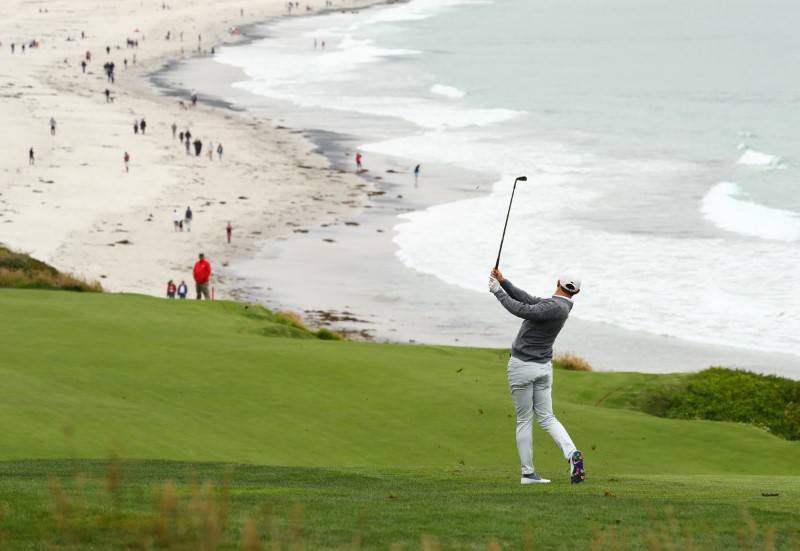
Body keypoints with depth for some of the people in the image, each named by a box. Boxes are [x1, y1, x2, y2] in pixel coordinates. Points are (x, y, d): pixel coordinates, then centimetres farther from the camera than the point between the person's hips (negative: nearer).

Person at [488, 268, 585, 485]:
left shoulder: (554, 307, -20)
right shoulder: (562, 307, 6)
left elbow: (522, 310, -29)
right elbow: (529, 300, 12)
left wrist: (498, 291, -19)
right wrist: (504, 282, 6)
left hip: (522, 367, -7)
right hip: (543, 368, 7)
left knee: (524, 420, 1)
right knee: (547, 418, 8)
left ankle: (528, 473, 1)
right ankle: (572, 454, -16)